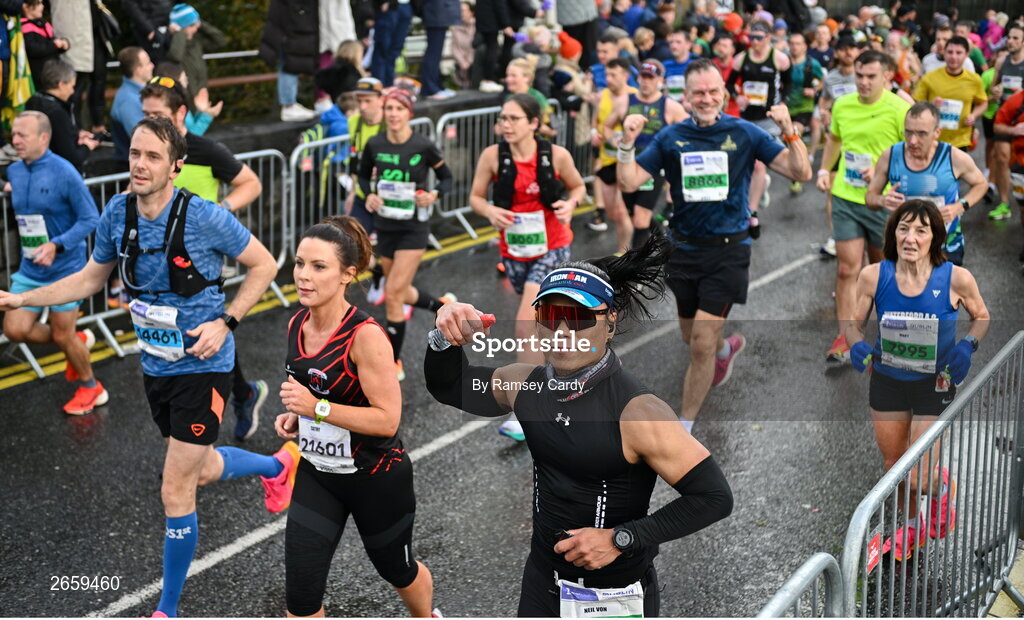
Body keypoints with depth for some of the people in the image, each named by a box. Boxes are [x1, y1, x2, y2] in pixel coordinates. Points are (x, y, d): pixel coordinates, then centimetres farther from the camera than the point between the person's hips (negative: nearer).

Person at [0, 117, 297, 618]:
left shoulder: (206, 218, -20)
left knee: (176, 491, -3)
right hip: (155, 366, 6)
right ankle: (278, 464, 54)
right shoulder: (116, 214, -5)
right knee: (200, 469, 23)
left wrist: (225, 322, -17)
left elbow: (264, 265, -8)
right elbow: (90, 279, 11)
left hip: (202, 367, -6)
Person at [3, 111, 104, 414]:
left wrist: (56, 245, -26)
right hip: (29, 270, 6)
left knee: (63, 336, 4)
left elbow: (90, 219, -17)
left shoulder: (64, 172, -19)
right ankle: (79, 341, 25)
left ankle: (90, 388, 30)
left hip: (64, 269, -6)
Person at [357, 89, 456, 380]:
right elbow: (364, 174, 12)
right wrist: (369, 194, -8)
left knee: (393, 294, -10)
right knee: (401, 292, 17)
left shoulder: (424, 146, -12)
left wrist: (434, 194, -19)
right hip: (385, 225, 5)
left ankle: (394, 364, 2)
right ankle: (444, 305, 48)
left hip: (414, 228, -4)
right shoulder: (374, 144, -5)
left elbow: (446, 177, 1)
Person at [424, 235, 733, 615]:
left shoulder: (637, 412, -24)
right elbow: (449, 388, 11)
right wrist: (448, 342, -11)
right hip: (542, 582, 6)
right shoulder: (526, 384, -5)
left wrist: (620, 539, -24)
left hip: (616, 594, -5)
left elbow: (714, 496, -22)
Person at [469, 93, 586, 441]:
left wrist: (570, 204, -17)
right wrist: (490, 211, -22)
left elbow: (578, 186, 5)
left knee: (526, 322, -17)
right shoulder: (493, 156, -10)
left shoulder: (556, 155, -13)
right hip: (514, 250, 4)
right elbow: (476, 196, 0)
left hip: (552, 248, -4)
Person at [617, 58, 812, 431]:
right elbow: (629, 182, -2)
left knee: (702, 343, -9)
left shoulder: (745, 133, -4)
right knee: (691, 338, 19)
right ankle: (727, 347, 55)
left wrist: (789, 131, -23)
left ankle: (684, 427, 5)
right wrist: (628, 142, -17)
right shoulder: (670, 138, 1)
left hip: (728, 250, -3)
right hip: (684, 249, 3)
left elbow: (801, 173, -7)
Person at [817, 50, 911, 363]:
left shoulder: (900, 109, -12)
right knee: (847, 269, -3)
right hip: (845, 197, 3)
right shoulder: (842, 105, 2)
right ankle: (845, 338, 0)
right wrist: (825, 170, 10)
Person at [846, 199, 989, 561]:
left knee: (918, 480, -5)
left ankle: (941, 487, 34)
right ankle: (912, 526, 50)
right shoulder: (874, 276, -16)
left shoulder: (956, 278, -19)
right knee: (894, 467, 19)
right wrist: (858, 346, -25)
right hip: (886, 381, 3)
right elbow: (853, 324, -3)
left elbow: (981, 317, 1)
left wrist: (968, 345, -19)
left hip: (934, 385, -2)